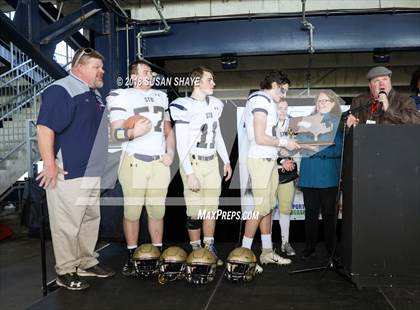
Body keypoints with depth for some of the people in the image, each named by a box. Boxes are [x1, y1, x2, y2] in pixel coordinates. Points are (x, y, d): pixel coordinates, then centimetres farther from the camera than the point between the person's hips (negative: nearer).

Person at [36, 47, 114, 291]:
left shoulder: (94, 94, 18)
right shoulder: (61, 90, -12)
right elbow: (45, 128, -20)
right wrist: (50, 164, -22)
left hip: (93, 173, 10)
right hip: (69, 173, -9)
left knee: (91, 220, 16)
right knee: (67, 225, -1)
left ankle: (87, 263, 30)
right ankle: (66, 271, 12)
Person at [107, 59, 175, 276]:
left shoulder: (160, 96, 17)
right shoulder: (121, 96, 0)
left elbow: (168, 128, 21)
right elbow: (115, 132, -7)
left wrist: (170, 152, 5)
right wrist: (132, 132, -28)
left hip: (160, 162, 4)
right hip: (134, 162, -4)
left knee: (157, 210, 6)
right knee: (132, 211, -1)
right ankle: (132, 256, 12)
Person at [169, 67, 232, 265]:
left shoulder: (215, 104, 9)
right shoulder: (184, 106, -13)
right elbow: (182, 144, -14)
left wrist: (226, 161, 18)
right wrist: (189, 173, -17)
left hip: (212, 162, 6)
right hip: (193, 162, -6)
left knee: (212, 207, 9)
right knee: (195, 211, -1)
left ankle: (209, 248, 22)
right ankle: (197, 251, 14)